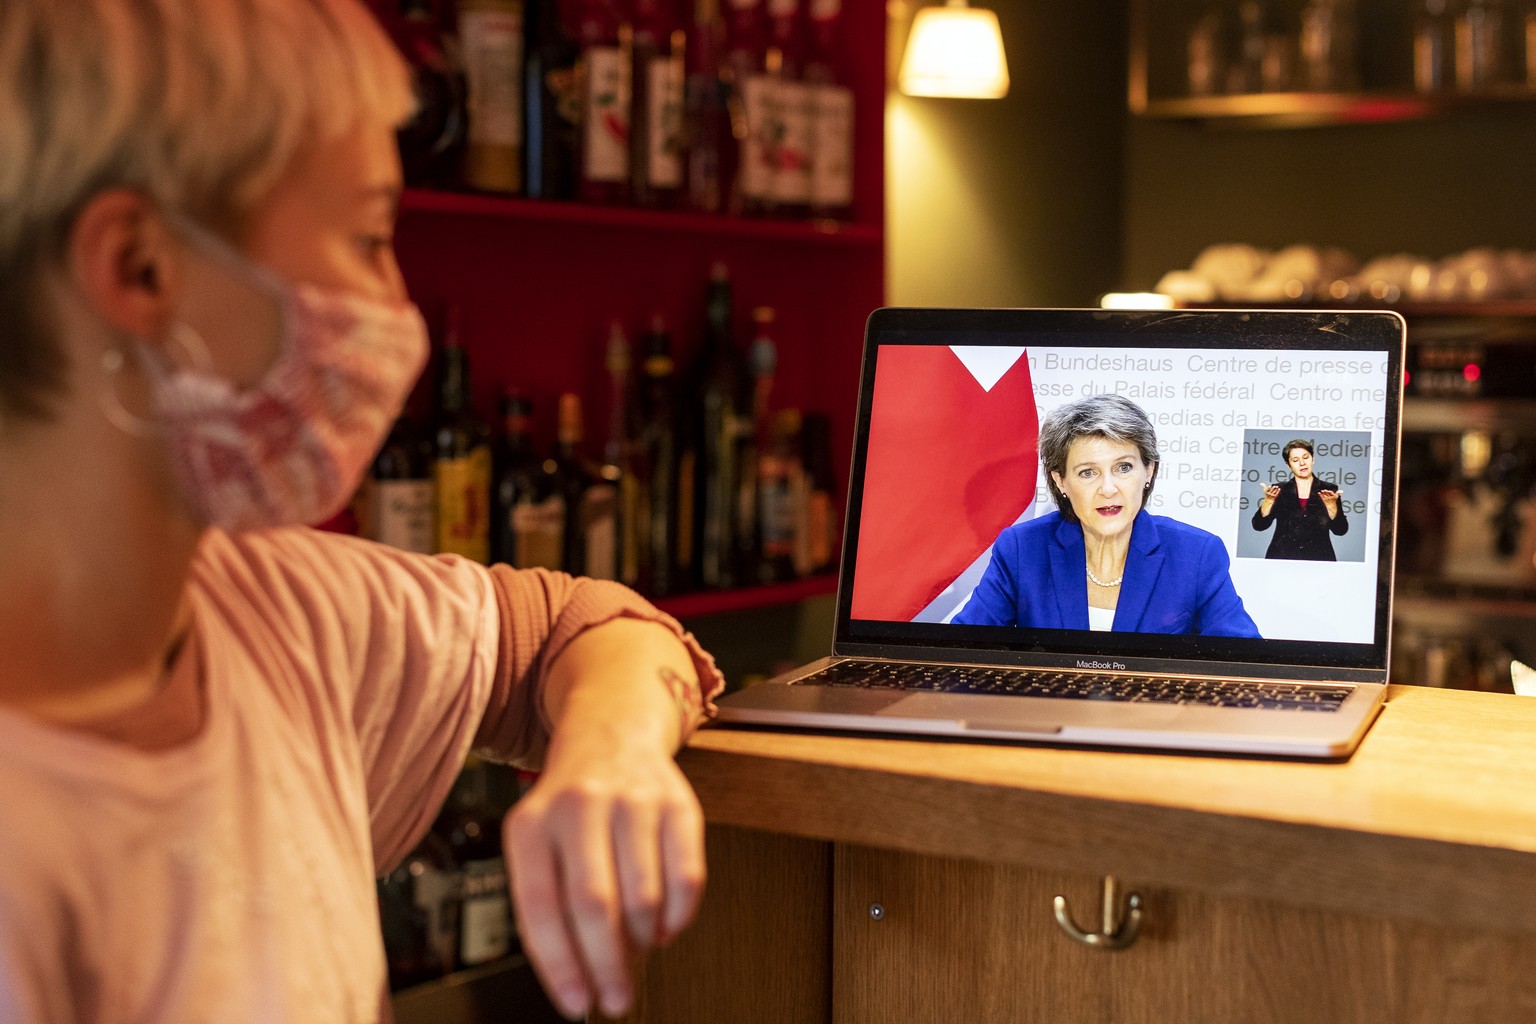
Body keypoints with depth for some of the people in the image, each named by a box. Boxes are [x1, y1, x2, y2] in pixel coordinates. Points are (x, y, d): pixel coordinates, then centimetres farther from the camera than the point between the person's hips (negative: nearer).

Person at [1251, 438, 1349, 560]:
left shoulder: (1329, 489, 8)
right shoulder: (1280, 490, 9)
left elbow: (1340, 530, 1)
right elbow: (1259, 525, 0)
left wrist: (1331, 505, -14)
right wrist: (1269, 501, -15)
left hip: (1318, 558, 0)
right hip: (1283, 557, 0)